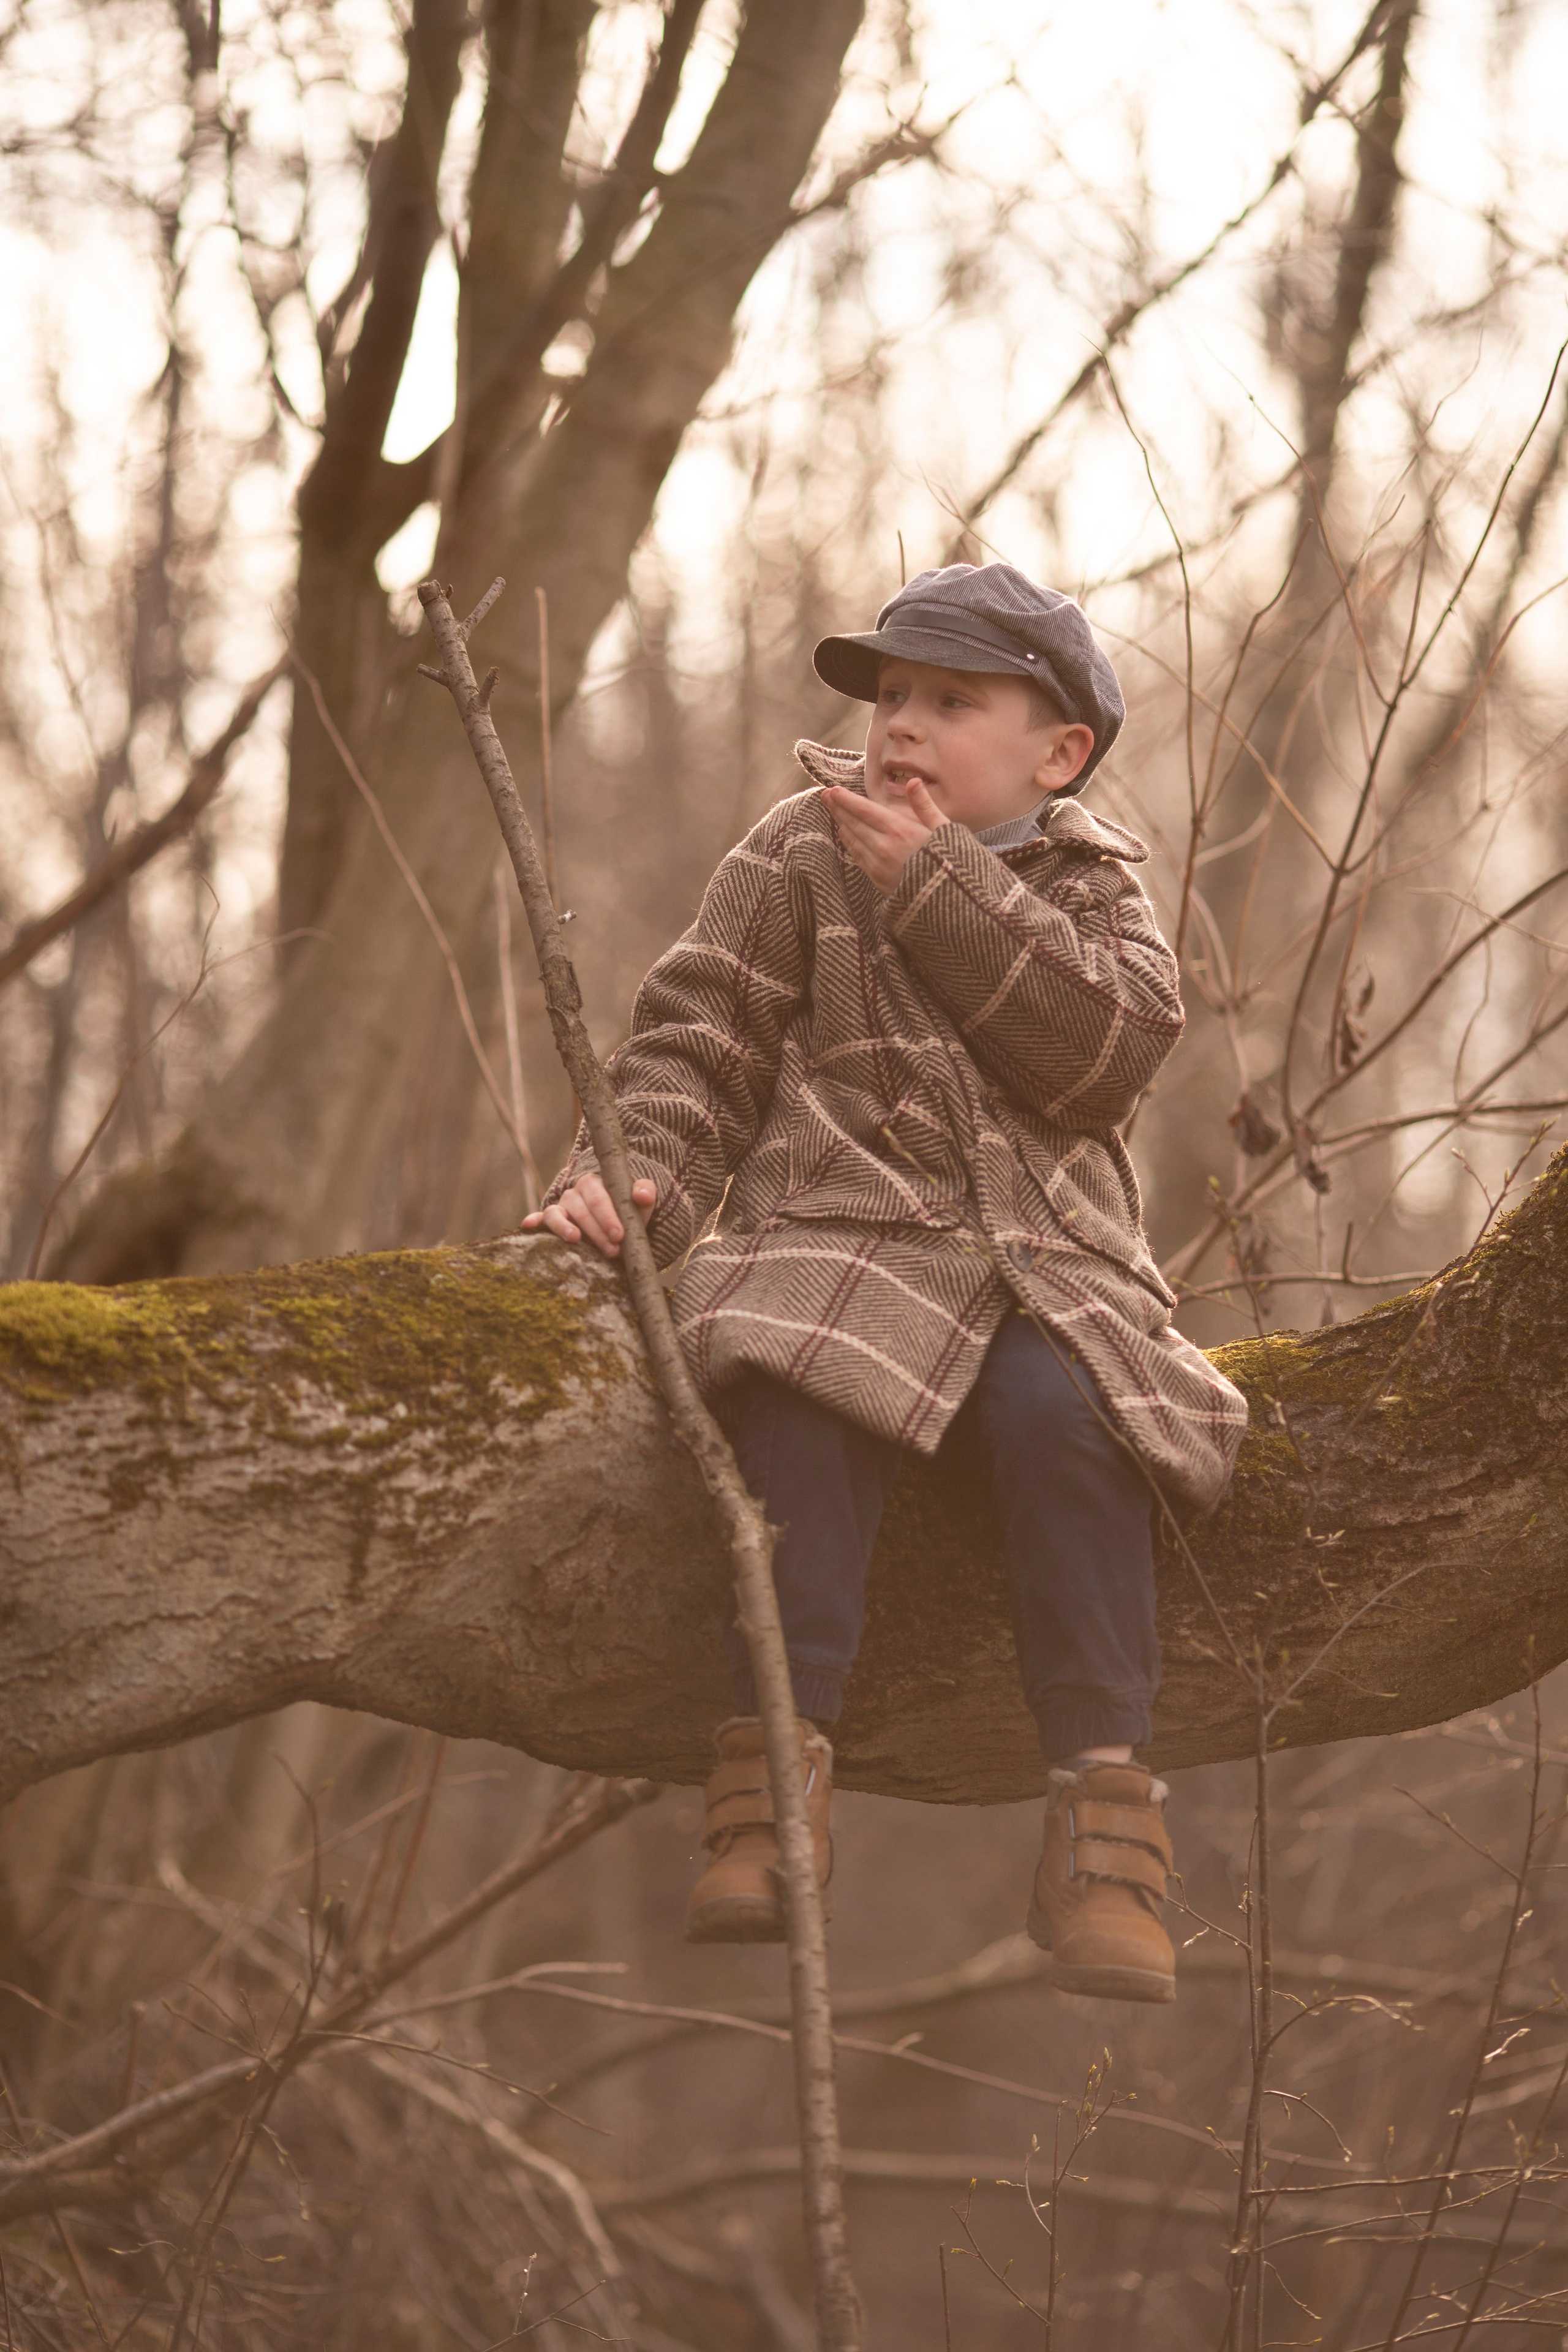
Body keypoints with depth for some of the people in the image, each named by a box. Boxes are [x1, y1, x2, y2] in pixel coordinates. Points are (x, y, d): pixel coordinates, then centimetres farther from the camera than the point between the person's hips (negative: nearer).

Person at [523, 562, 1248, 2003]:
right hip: (839, 1223, -1)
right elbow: (700, 1036, 8)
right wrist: (638, 1171, -12)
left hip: (1048, 1254, 1)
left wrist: (937, 886, -9)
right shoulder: (803, 853, 13)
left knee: (1061, 1413, -32)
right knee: (810, 1395, -35)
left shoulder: (1095, 884, 14)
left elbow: (1107, 1052, -6)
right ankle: (779, 1755, -36)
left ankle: (1102, 1797, -29)